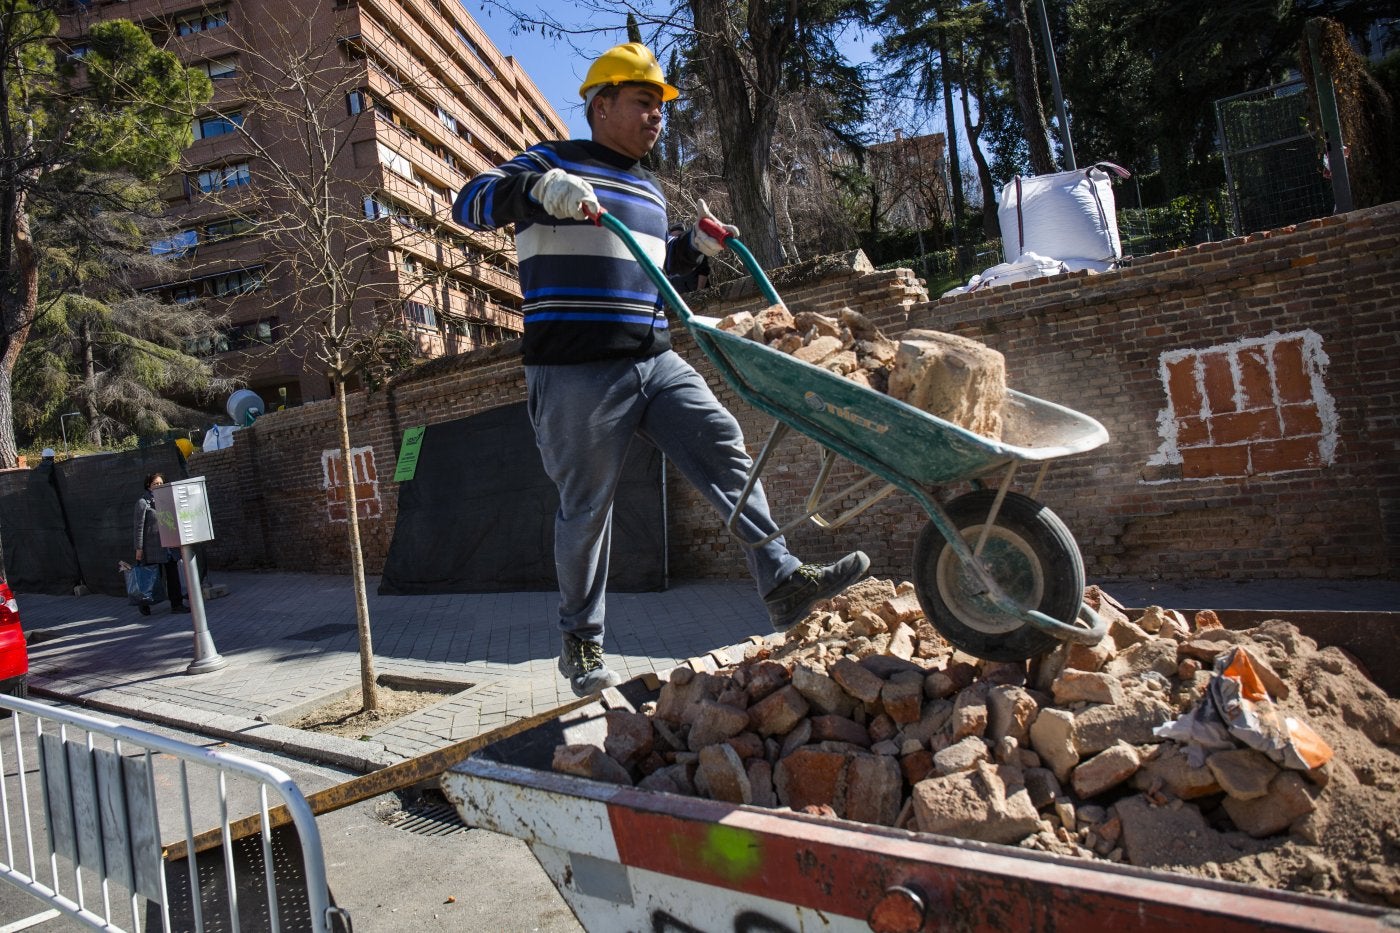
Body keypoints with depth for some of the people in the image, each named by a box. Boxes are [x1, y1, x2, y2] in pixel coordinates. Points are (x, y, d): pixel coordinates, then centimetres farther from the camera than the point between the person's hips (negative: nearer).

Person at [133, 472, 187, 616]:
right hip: (152, 544, -5)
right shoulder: (142, 502, -5)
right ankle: (143, 603, 23)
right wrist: (139, 548, -10)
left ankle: (176, 604, 7)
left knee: (173, 573, 3)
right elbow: (139, 526, -8)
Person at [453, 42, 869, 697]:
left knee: (725, 450, -6)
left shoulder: (648, 190, 22)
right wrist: (537, 186, -28)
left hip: (655, 361, 7)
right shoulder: (551, 162, 2)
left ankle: (783, 582, -2)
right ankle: (581, 642, 16)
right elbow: (470, 205, -9)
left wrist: (697, 246, 14)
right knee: (587, 505, 0)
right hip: (576, 372, -6)